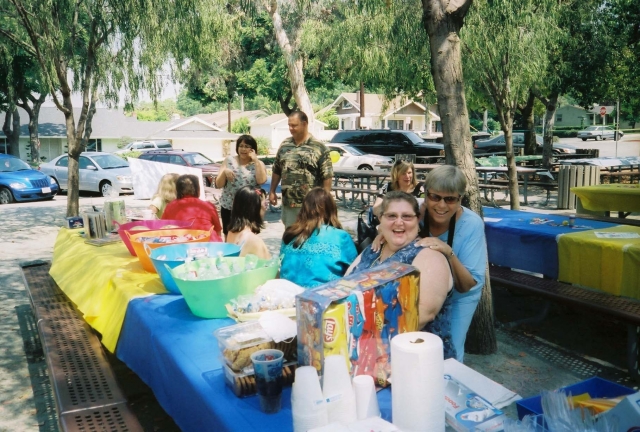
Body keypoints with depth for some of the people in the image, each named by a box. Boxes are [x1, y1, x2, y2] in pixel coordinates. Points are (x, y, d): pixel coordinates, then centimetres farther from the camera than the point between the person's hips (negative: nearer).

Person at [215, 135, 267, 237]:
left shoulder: (258, 164, 3)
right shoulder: (229, 160, 4)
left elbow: (261, 180, -19)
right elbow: (218, 185, 2)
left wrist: (255, 160, -12)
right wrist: (224, 172, -16)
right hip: (228, 208, 1)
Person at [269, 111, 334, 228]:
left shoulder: (319, 147, -7)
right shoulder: (284, 145, 8)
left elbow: (327, 176, -8)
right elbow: (277, 171, 16)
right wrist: (272, 191, 13)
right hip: (288, 203, 5)